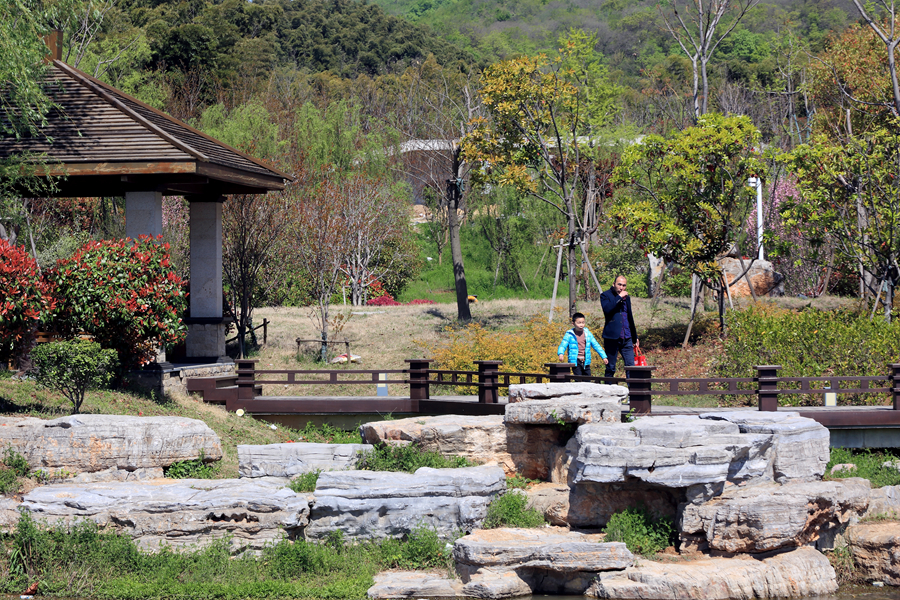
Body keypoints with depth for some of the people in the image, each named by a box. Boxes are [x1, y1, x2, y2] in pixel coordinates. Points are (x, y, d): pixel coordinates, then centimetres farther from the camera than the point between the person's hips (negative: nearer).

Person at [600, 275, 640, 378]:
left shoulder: (627, 297, 18)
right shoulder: (606, 295, 1)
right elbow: (607, 309, -21)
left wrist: (635, 338, 29)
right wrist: (619, 298, -16)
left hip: (626, 338, 5)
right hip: (612, 337, -5)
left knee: (631, 366, -2)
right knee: (610, 368, 0)